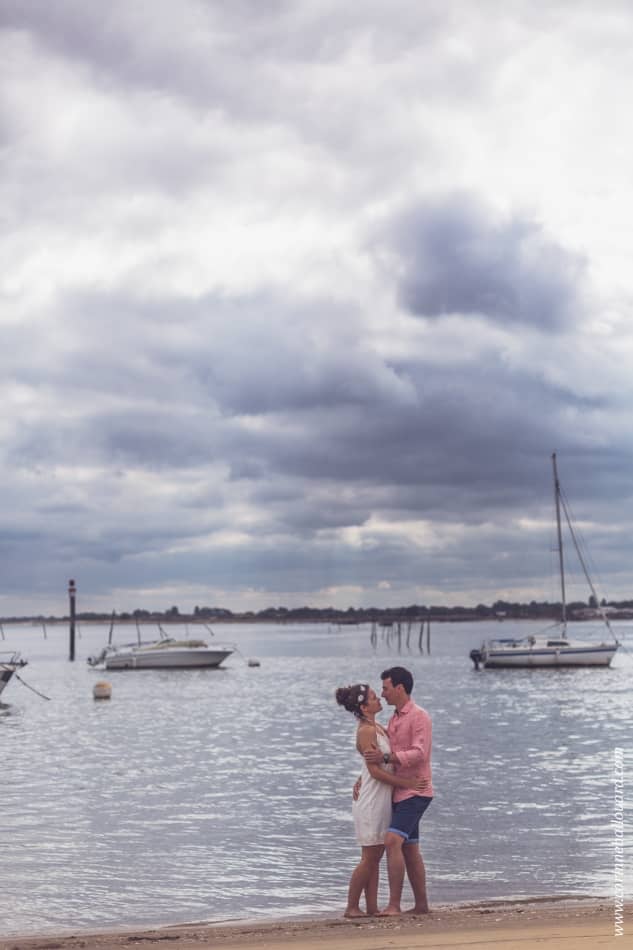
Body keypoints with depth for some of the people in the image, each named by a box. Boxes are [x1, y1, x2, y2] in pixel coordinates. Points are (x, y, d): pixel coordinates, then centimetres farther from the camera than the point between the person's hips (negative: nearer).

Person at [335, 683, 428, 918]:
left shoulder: (377, 728, 12)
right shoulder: (366, 731, -16)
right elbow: (375, 770, -19)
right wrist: (405, 783, -17)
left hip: (382, 799, 9)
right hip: (371, 800, -9)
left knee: (375, 857, 9)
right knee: (369, 858, -3)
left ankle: (372, 908, 12)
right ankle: (351, 907, 5)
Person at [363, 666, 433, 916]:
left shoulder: (419, 716, -12)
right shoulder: (394, 719, 16)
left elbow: (418, 754, -23)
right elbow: (380, 755, 16)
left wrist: (385, 757, -28)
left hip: (415, 792, -9)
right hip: (400, 792, 9)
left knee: (392, 841, -21)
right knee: (410, 849, 13)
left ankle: (394, 904, -22)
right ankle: (421, 904, 21)